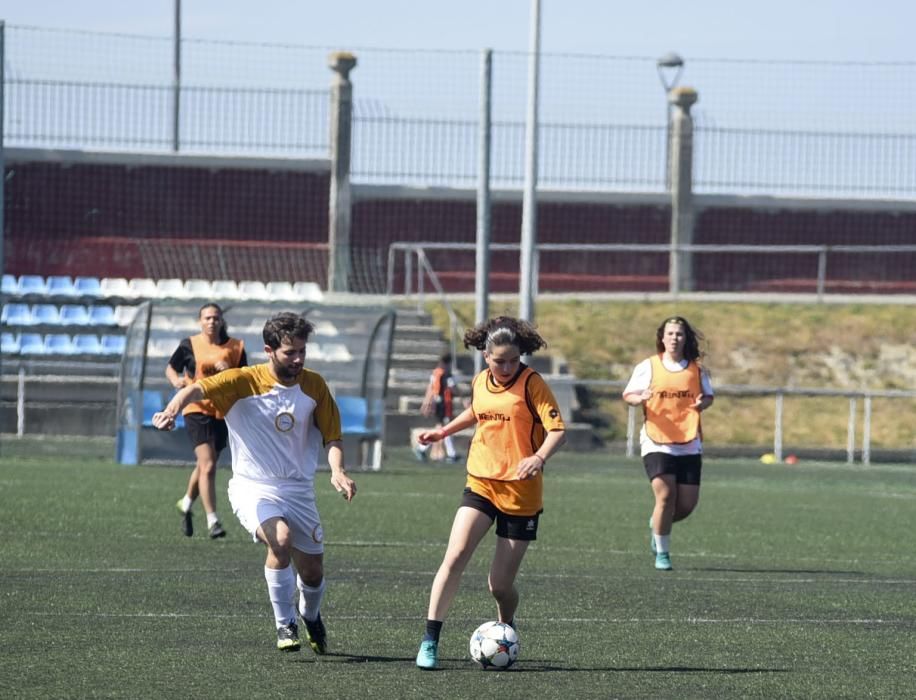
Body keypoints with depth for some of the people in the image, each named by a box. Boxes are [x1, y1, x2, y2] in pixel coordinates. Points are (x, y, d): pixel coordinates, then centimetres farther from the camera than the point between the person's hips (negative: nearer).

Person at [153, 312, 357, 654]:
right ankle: (284, 625, -13)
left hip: (299, 490, 4)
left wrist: (337, 471, -15)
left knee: (312, 574, 8)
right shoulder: (244, 381, -12)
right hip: (254, 487, -4)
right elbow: (197, 389, -26)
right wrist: (173, 408, -48)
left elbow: (331, 435, 5)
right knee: (281, 538, -33)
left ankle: (310, 616, 46)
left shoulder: (314, 385, 0)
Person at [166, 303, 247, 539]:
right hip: (197, 411, -4)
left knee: (205, 466, 17)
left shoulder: (235, 347, 3)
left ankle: (186, 503, 43)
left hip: (223, 412, 4)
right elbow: (170, 368, 11)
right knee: (208, 466, -17)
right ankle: (212, 520, -16)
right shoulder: (189, 345, -2)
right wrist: (176, 380, -11)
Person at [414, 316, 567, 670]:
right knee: (455, 556, -17)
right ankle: (430, 640, -14)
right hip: (481, 483, 3)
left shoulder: (532, 384, -10)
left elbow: (557, 430, -17)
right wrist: (445, 431, 25)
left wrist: (539, 457, -35)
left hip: (520, 492, -3)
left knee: (501, 584, 0)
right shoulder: (480, 383, 5)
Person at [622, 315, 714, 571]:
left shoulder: (697, 369, 6)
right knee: (665, 495, -16)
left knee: (687, 504, 0)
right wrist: (640, 398, -17)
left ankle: (658, 524, 33)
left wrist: (703, 402, -8)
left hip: (689, 444, 3)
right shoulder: (648, 367, 0)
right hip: (657, 442, -3)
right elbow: (628, 394, 6)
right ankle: (662, 553, 0)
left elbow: (708, 395, 16)